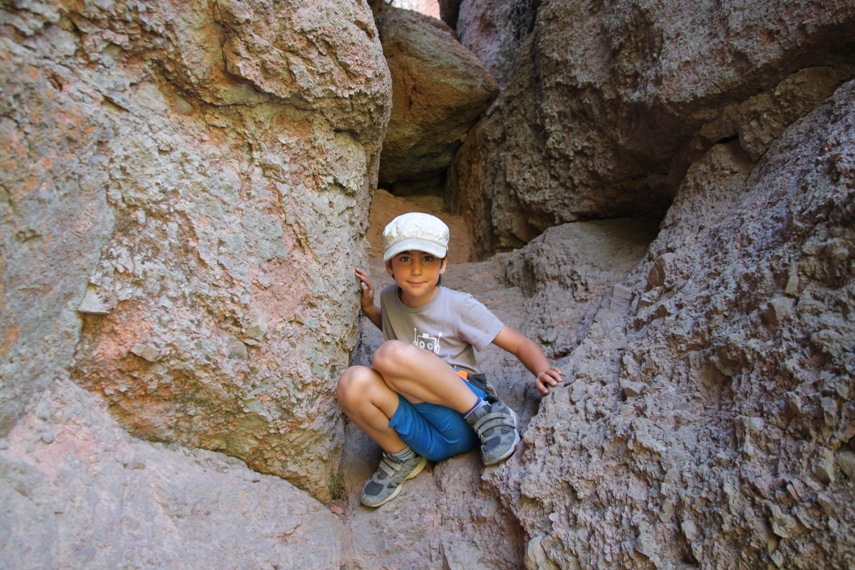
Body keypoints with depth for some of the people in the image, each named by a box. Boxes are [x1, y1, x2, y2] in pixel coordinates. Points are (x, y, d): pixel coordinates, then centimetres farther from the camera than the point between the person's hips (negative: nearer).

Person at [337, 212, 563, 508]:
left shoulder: (459, 306, -6)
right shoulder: (389, 298, 7)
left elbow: (522, 345, -2)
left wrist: (542, 372, -23)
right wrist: (368, 307, 12)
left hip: (462, 420, -4)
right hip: (426, 436, 4)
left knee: (390, 354, -30)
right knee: (353, 381, -26)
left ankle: (488, 415, -14)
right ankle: (401, 457, -1)